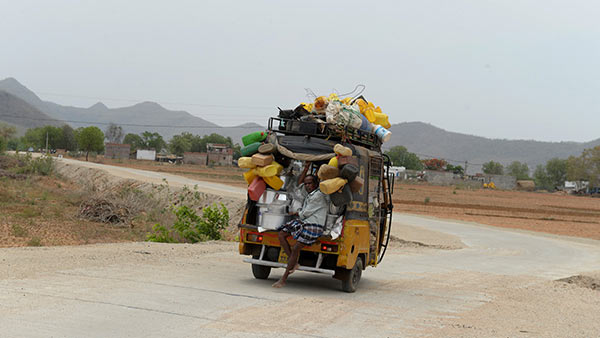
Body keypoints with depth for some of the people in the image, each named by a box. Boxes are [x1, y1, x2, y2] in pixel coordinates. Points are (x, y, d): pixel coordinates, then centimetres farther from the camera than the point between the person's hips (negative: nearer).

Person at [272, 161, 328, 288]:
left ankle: (283, 279, -15)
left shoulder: (318, 196, -12)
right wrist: (306, 168, 26)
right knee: (281, 234, -4)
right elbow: (299, 183, 35)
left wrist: (296, 214, 8)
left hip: (313, 226, -10)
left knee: (295, 249, -17)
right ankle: (294, 263, -5)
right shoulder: (310, 193, 18)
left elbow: (305, 213, -12)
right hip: (302, 222, 10)